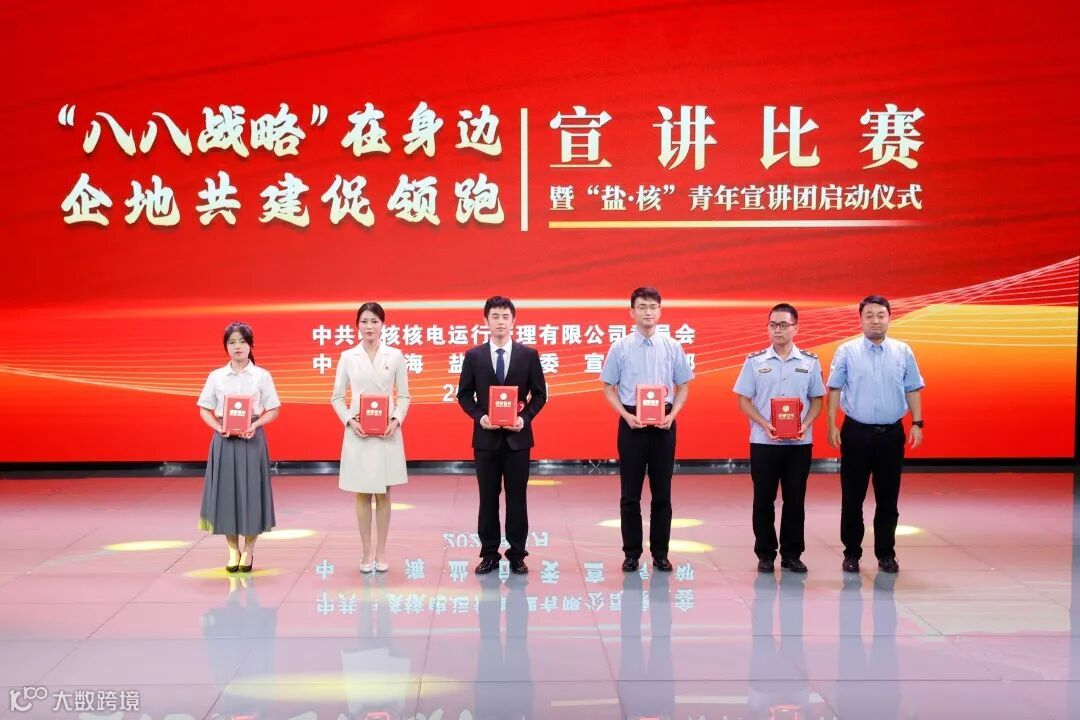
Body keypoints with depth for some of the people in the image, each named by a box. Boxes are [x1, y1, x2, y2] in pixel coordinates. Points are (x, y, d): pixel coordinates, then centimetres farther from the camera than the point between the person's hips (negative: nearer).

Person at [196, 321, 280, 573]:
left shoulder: (262, 376, 2)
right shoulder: (216, 376, 5)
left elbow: (273, 410, 2)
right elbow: (204, 410, 7)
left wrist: (256, 424, -15)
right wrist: (219, 427, -11)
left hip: (252, 439, -1)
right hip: (225, 440, 1)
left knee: (251, 492, 0)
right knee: (226, 492, 2)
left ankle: (248, 551, 12)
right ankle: (233, 550, 14)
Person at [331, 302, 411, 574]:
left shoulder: (395, 356, 1)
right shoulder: (348, 357, 2)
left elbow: (404, 396, 4)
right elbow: (337, 396, 6)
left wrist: (396, 420, -11)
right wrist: (349, 420, -9)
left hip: (387, 432, 0)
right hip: (358, 432, 0)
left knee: (383, 493, 5)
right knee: (362, 494, 5)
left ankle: (381, 551, 13)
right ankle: (367, 552, 13)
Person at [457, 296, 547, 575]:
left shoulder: (529, 355, 1)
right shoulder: (473, 356, 2)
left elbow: (540, 394, 4)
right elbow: (464, 394, 5)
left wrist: (525, 418, -11)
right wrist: (479, 416, -11)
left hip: (517, 436, 0)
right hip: (486, 436, 0)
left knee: (517, 497, 5)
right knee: (488, 498, 6)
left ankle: (517, 555, 13)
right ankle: (489, 554, 14)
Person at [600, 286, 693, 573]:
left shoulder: (672, 347, 4)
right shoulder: (620, 347, 0)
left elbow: (683, 386, 8)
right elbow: (609, 388, 3)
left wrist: (672, 415, -7)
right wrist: (626, 416, -11)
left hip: (663, 424, 1)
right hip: (632, 423, -1)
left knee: (662, 493, 6)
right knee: (630, 494, 3)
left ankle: (660, 553, 14)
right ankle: (631, 554, 11)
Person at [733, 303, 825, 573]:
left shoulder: (810, 362, 4)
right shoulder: (755, 361, 2)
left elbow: (817, 400, 8)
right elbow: (744, 400, 2)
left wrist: (805, 425, -10)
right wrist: (765, 425, -13)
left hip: (799, 442, 1)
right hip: (763, 442, -1)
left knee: (795, 499, 5)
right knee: (763, 499, 4)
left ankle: (792, 554, 15)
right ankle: (765, 554, 14)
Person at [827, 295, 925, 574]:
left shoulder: (903, 352, 5)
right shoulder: (846, 351, -1)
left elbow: (913, 391, 7)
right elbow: (834, 390, -1)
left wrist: (917, 423, 0)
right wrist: (831, 425, -7)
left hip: (891, 434, 1)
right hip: (856, 433, -1)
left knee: (888, 498, 7)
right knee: (852, 497, 4)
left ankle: (886, 553, 17)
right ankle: (851, 553, 13)